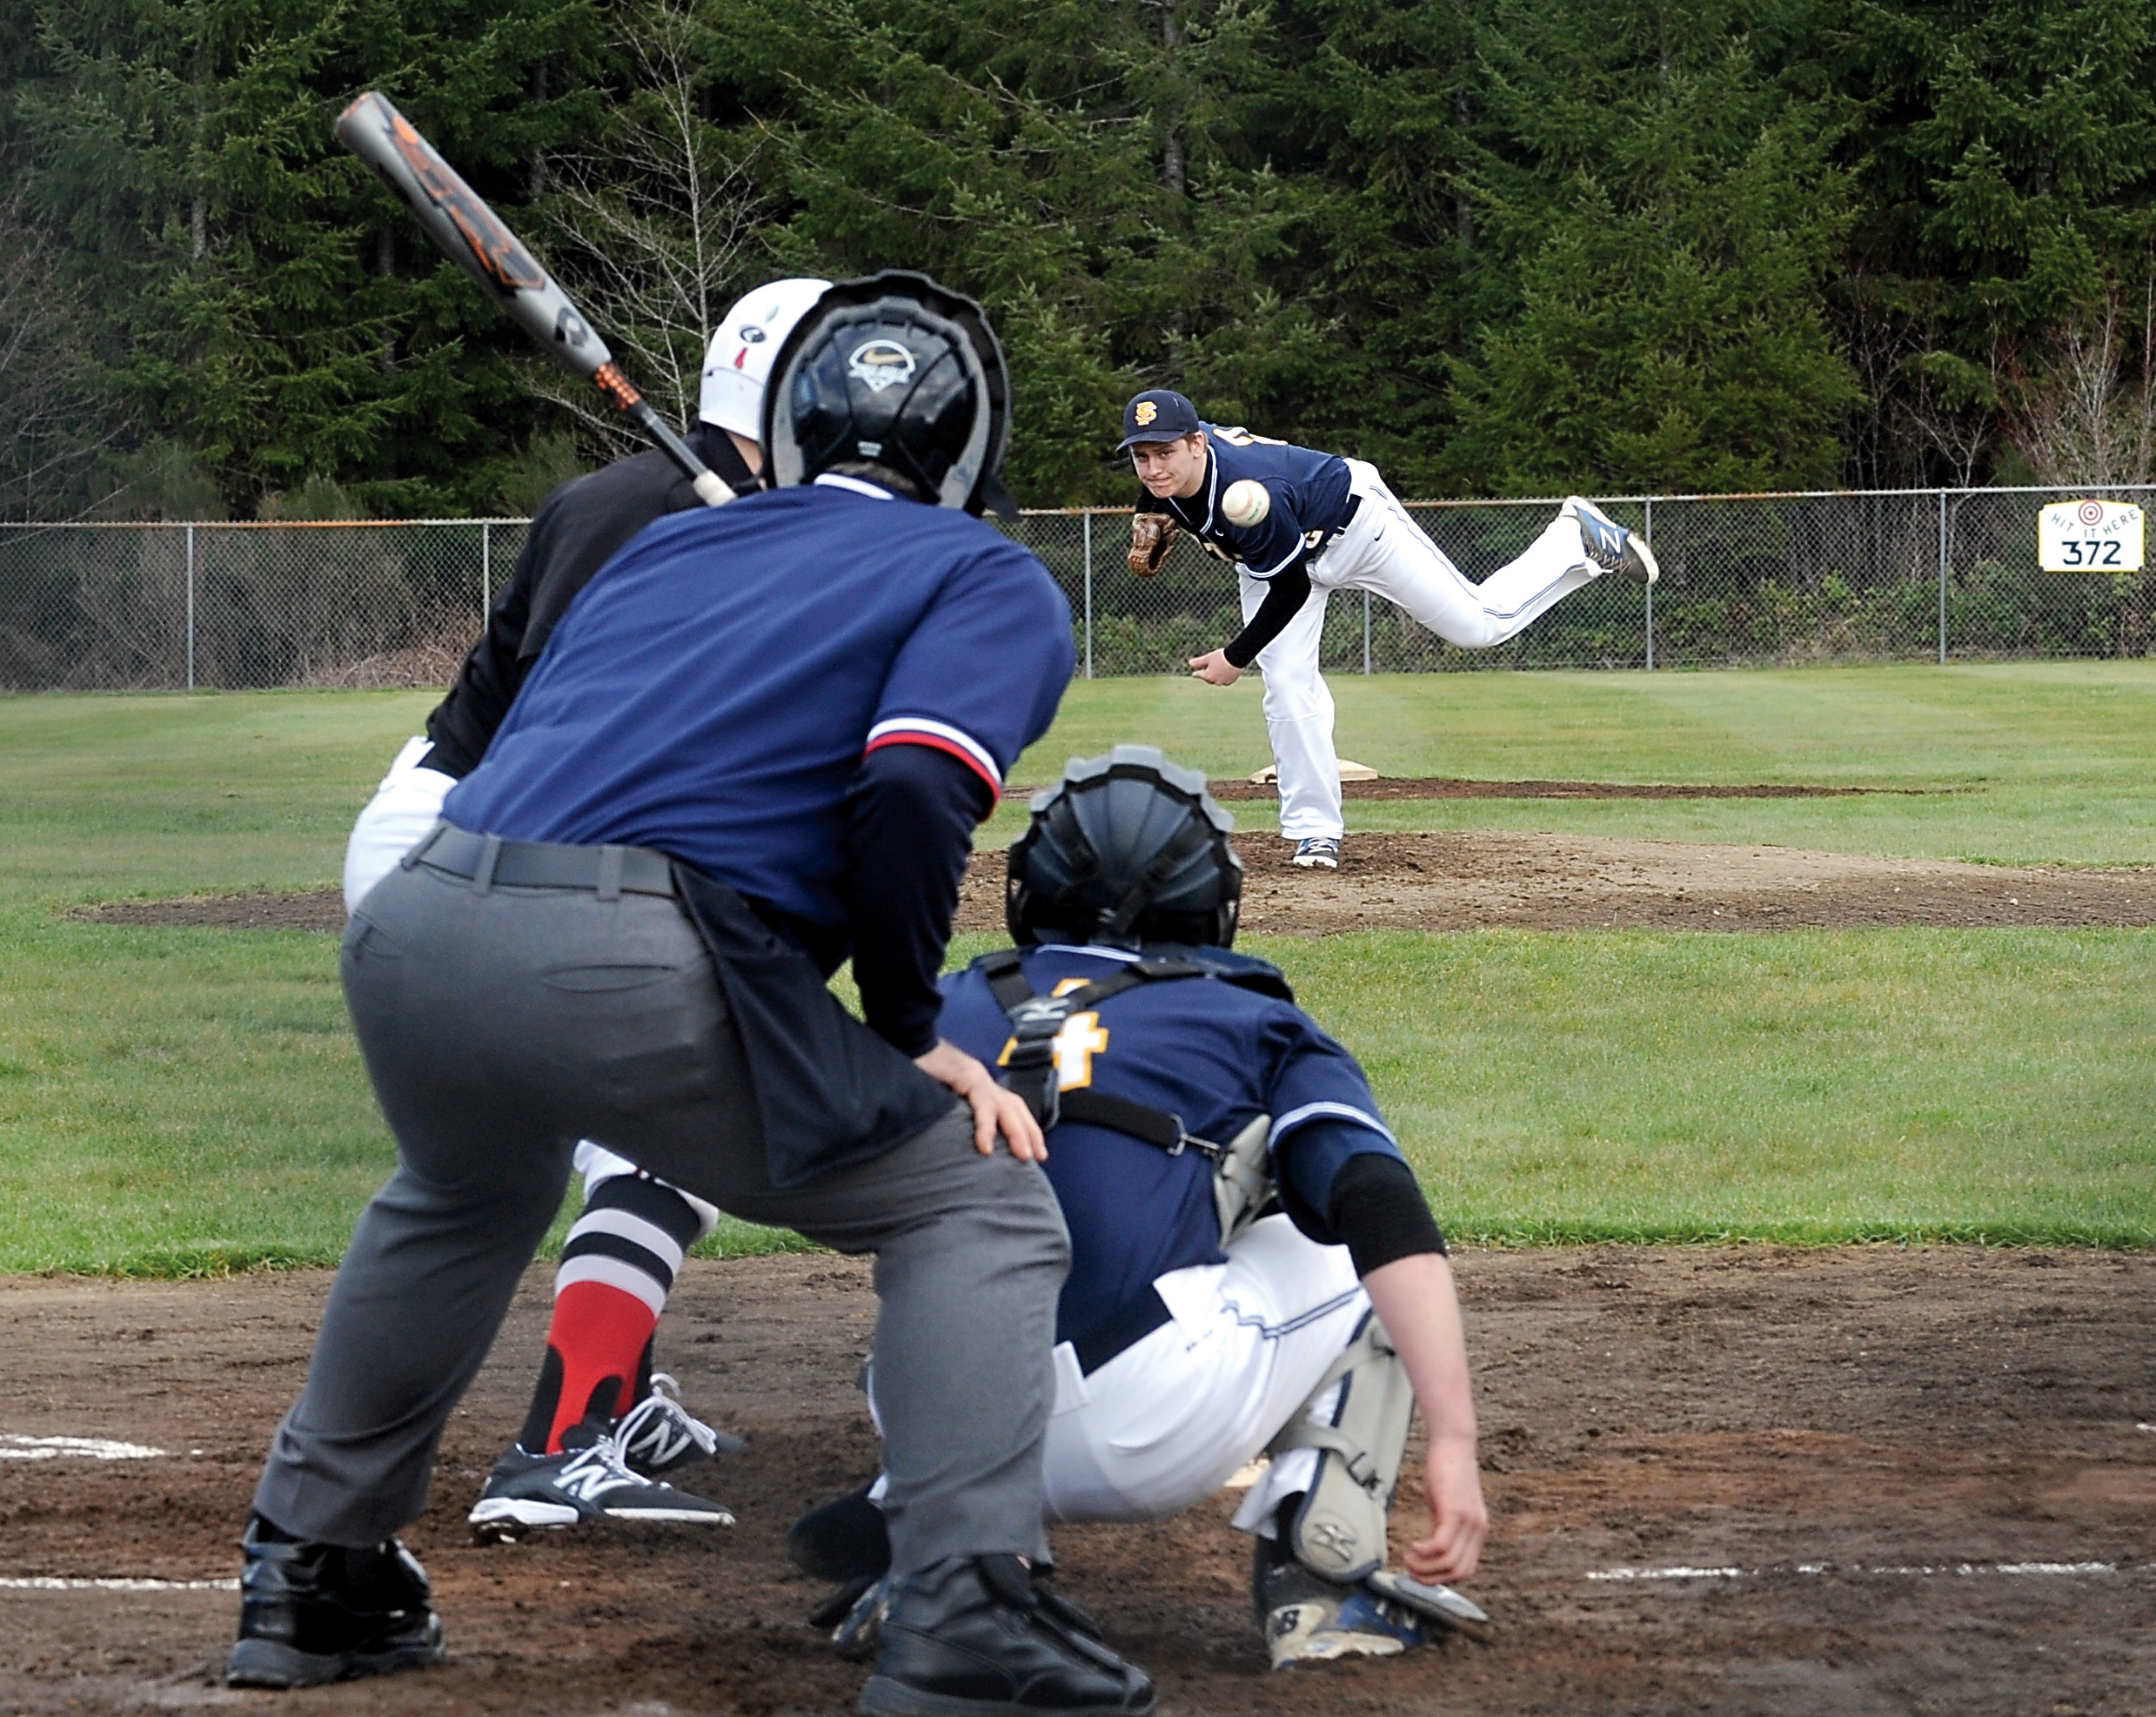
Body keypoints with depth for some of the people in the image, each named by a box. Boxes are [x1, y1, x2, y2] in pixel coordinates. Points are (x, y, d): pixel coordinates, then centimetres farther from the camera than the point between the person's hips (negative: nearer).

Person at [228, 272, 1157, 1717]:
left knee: (465, 1204, 37)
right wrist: (910, 1034, 4)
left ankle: (309, 1578, 41)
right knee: (978, 1203, 11)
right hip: (634, 972, -6)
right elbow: (909, 798, -6)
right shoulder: (993, 581, 12)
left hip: (410, 931, 6)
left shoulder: (667, 547, 30)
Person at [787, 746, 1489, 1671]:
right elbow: (1384, 1216, 1)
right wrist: (1455, 1444, -4)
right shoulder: (1256, 1024, 16)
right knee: (1362, 1255, 23)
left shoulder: (951, 1005, 24)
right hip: (1152, 1439, -3)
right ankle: (1319, 1571, 6)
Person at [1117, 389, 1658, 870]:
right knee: (1287, 683, -7)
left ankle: (1578, 536, 25)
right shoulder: (1170, 465, -24)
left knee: (1479, 623, 4)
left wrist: (1236, 657, -22)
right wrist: (1152, 529, -13)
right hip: (1279, 548, 7)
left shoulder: (1246, 496, -44)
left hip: (1354, 525, -7)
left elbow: (1291, 590, -30)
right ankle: (1316, 832, 1)